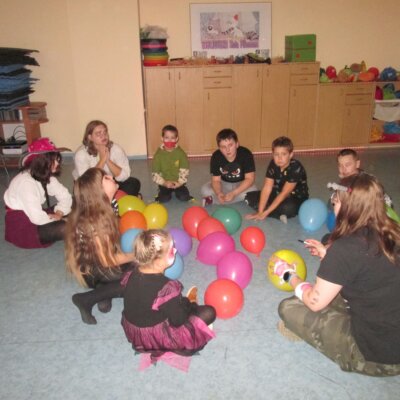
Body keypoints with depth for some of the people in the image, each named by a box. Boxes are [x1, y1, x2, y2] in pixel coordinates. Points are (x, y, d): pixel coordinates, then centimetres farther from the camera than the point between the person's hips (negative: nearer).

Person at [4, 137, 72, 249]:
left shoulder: (46, 176, -2)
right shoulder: (25, 182, -29)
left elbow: (65, 196, -2)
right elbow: (37, 218, -34)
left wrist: (59, 213, -19)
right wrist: (56, 218, -16)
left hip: (33, 215, 9)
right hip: (20, 226, -9)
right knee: (64, 228, -26)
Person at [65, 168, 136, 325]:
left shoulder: (106, 206, -5)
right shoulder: (94, 221, -32)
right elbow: (107, 260, -24)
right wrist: (135, 255, -11)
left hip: (98, 261, 8)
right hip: (92, 271, -8)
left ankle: (104, 289, 0)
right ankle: (86, 299, -9)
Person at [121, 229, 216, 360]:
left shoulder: (131, 275, -12)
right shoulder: (165, 287, -34)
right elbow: (178, 321, -22)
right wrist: (188, 304, -2)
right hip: (157, 338, -6)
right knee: (209, 312, 0)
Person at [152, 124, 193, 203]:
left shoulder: (181, 153, -4)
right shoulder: (159, 154, -5)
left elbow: (184, 171, -5)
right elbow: (155, 174, -5)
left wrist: (180, 182, -19)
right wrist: (164, 183, -18)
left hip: (178, 182, 1)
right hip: (165, 183, 0)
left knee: (183, 197, -19)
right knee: (164, 199, -22)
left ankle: (177, 191, 15)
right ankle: (161, 192, 14)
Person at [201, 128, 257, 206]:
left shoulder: (246, 154, -26)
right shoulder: (216, 156, -20)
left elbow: (250, 178, -25)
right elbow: (216, 180, -16)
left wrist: (233, 193, -38)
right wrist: (219, 193, -39)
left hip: (241, 184, -1)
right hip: (224, 184, 1)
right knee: (205, 190, -22)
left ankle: (213, 200, -22)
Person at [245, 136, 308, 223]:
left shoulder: (296, 168, -27)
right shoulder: (273, 164, -11)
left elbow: (284, 194, -29)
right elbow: (267, 188, -16)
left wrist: (265, 213, -32)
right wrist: (260, 212, -25)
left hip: (296, 198, -7)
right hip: (277, 194, 7)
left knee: (288, 207, -42)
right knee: (249, 197, -9)